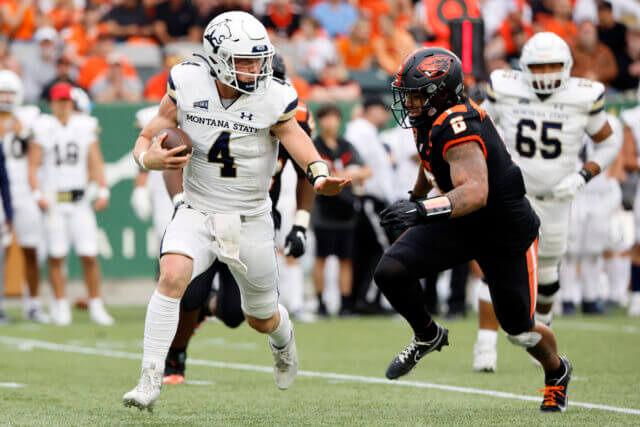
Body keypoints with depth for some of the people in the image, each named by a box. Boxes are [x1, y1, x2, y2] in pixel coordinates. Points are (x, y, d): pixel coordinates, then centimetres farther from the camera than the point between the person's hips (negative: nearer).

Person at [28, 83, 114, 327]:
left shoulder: (86, 127, 8)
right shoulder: (43, 129, 2)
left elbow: (96, 162, 7)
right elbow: (33, 165, 0)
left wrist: (103, 191, -4)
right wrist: (38, 194, -13)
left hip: (80, 199, 1)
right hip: (53, 200, -1)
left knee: (89, 256, -3)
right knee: (56, 256, 0)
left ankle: (96, 305, 6)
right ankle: (60, 306, 9)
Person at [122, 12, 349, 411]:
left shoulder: (274, 101, -14)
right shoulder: (188, 86, -11)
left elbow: (305, 152, -14)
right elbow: (146, 139, -4)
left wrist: (322, 179, -37)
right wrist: (150, 158, -28)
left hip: (251, 222, 0)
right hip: (197, 213, 0)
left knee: (262, 320, 15)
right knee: (173, 274, -29)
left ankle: (283, 337, 54)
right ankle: (151, 380, -25)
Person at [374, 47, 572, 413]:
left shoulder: (457, 127, -32)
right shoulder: (429, 120, -4)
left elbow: (475, 193, -45)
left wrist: (424, 211, -57)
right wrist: (418, 198, 36)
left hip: (507, 235, -7)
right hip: (459, 226, 7)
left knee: (520, 330, 8)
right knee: (391, 272, -15)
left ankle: (557, 373, 42)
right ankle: (428, 336, 13)